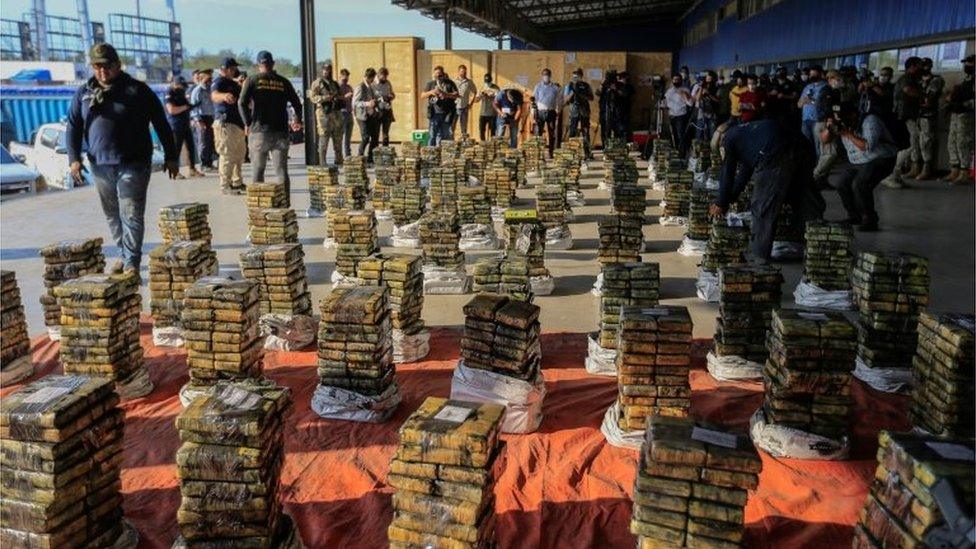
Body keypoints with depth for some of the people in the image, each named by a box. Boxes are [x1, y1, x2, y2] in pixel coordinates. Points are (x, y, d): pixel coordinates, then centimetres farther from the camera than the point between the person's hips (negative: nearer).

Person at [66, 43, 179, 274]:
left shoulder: (137, 90, -2)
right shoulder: (84, 94, 10)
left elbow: (161, 125, 0)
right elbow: (73, 127, 13)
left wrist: (171, 157, -1)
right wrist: (74, 158, 1)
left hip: (133, 164, -5)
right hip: (100, 165, 5)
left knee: (131, 213, -8)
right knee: (112, 214, 12)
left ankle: (132, 262, -3)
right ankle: (125, 254, 26)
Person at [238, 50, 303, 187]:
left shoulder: (252, 80, 2)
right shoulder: (283, 82, 7)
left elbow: (243, 103, -8)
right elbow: (297, 104, 10)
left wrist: (247, 123, 2)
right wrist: (298, 121, 28)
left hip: (259, 131, -1)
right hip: (281, 131, 1)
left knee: (258, 170, 6)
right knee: (282, 169, 3)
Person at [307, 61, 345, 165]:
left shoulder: (335, 83, 21)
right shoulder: (318, 82, 2)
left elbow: (342, 98, 27)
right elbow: (313, 97, -8)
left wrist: (339, 99, 3)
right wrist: (327, 98, -17)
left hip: (337, 114, 6)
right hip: (324, 114, -6)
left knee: (338, 139, 7)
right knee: (324, 139, -7)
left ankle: (339, 161, 15)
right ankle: (322, 163, -5)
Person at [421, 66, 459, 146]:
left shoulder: (449, 83, 8)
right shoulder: (431, 84, 12)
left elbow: (456, 95, -1)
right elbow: (422, 96, 9)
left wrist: (446, 94, -17)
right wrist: (431, 92, -10)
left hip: (447, 113, 0)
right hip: (435, 113, 0)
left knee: (445, 135, 3)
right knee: (433, 135, -3)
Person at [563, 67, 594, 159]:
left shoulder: (586, 85, 10)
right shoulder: (569, 86, 8)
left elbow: (591, 98, 6)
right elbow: (565, 100, 2)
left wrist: (581, 95, -9)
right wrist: (573, 92, -12)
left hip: (584, 112, 1)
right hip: (573, 112, -1)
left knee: (585, 133, 0)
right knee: (572, 133, -5)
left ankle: (587, 153, 3)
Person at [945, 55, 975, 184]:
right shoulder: (965, 80, 22)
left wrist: (963, 105, -24)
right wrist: (950, 104, 9)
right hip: (955, 115, 9)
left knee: (963, 143, -11)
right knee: (952, 142, 8)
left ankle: (964, 174, -10)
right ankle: (954, 172, 12)